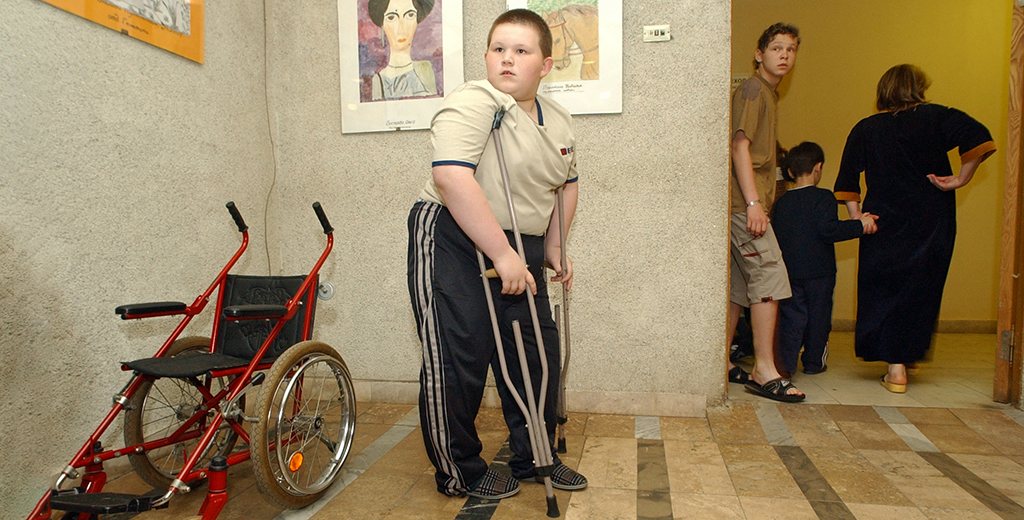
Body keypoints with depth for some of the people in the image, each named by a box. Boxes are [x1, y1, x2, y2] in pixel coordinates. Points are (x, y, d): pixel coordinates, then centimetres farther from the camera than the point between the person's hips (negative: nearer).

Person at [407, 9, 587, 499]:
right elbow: (452, 179, -30)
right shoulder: (471, 103, -15)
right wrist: (502, 255, -30)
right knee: (458, 360, -4)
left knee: (536, 351, 11)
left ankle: (534, 457, 31)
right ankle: (459, 473, 18)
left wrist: (552, 247, 17)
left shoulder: (559, 120, 9)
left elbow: (567, 184, 23)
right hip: (452, 241, -7)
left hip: (518, 247, 8)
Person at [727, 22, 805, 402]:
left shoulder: (768, 93, 24)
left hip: (750, 202, 9)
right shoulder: (752, 89, -4)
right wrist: (753, 202, -22)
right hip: (744, 202, -9)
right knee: (770, 277, -11)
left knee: (739, 285, 9)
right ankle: (764, 370, -5)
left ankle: (723, 363, 16)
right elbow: (740, 146, -15)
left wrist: (759, 201, 16)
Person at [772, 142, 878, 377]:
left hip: (789, 271, 3)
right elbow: (827, 230, -19)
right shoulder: (823, 197, -8)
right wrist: (860, 225, -13)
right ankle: (814, 362, 19)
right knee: (818, 316, 10)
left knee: (791, 315, 6)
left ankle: (787, 361, -4)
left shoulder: (781, 202, 6)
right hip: (819, 271, -3)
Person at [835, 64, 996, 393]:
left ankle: (895, 369, 4)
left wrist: (856, 216, 0)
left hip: (883, 225, 1)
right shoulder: (935, 117, -2)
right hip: (931, 226, 0)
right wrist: (962, 178, -8)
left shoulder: (865, 129, 4)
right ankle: (908, 357, 21)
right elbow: (978, 138, -17)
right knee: (920, 292, 12)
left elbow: (847, 181, 0)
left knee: (883, 291, 6)